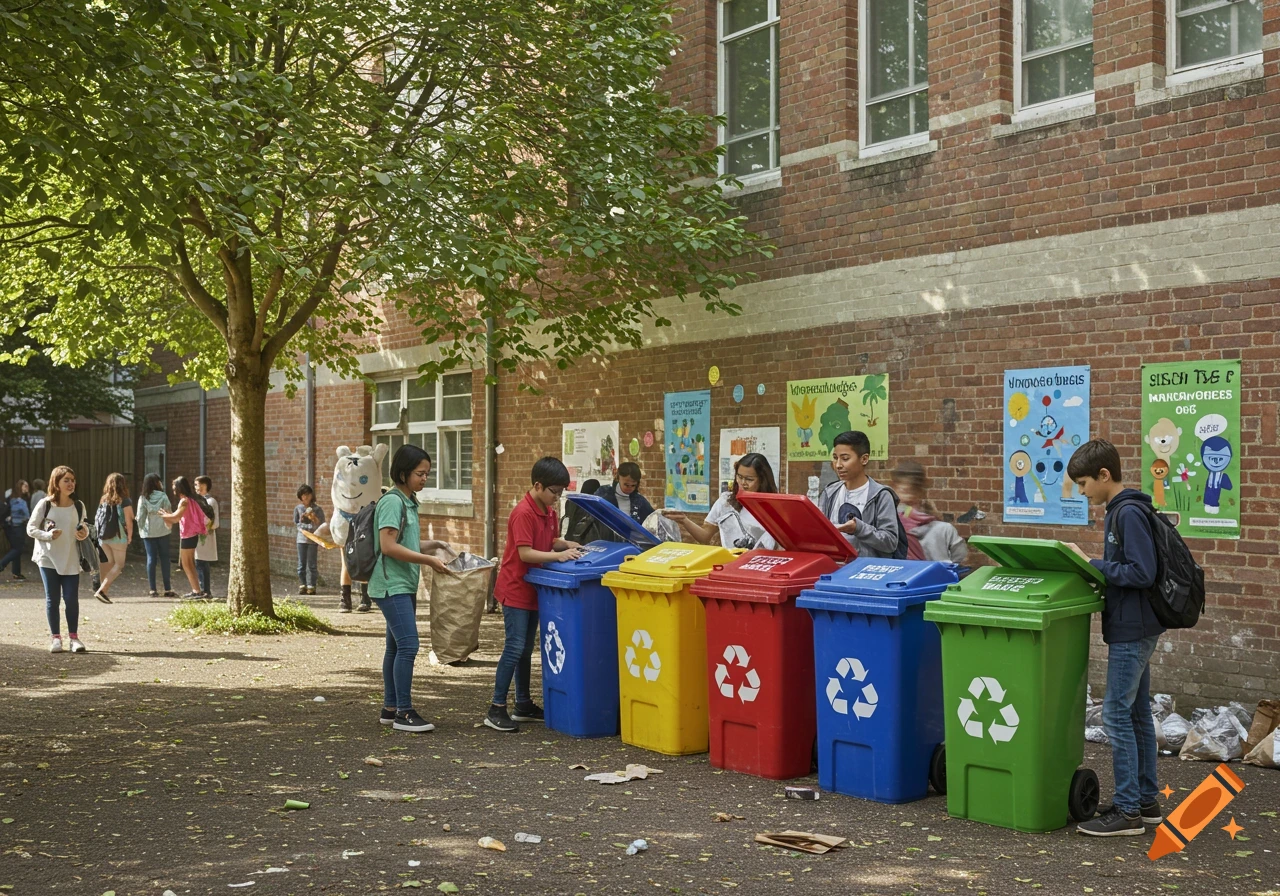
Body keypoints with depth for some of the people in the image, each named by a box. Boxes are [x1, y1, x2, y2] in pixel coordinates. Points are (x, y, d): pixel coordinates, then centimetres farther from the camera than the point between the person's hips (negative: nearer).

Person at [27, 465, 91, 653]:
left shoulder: (78, 506, 2)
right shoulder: (45, 504, -6)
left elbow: (84, 528, 14)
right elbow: (31, 528, -3)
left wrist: (84, 534, -9)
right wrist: (48, 535, -19)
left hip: (71, 560, 2)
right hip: (48, 558, -2)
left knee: (72, 599, 0)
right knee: (52, 599, 4)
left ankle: (74, 637, 9)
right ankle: (55, 637, 12)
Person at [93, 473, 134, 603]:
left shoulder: (103, 500, 7)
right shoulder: (124, 501, -7)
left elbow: (97, 519, 5)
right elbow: (129, 521, -9)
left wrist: (100, 532, 12)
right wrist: (129, 537, 3)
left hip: (103, 537, 5)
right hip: (117, 537, -5)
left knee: (111, 562, 17)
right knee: (119, 565, 2)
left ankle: (103, 590, 11)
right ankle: (101, 590, -12)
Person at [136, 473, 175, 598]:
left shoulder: (143, 498, -3)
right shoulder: (163, 497, -4)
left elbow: (140, 516, -3)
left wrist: (141, 530, 9)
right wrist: (169, 527, 12)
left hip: (148, 533, 1)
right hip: (162, 531, 0)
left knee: (151, 559, 3)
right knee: (164, 558, 4)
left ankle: (152, 590, 0)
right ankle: (167, 589, 3)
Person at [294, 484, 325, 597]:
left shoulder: (317, 509, 3)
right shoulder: (298, 509, 8)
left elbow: (322, 525, 2)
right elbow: (295, 524, 14)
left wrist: (314, 519, -13)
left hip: (313, 540, -2)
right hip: (301, 538, 2)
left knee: (312, 564, -2)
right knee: (301, 564, 2)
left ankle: (311, 586, 2)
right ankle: (302, 585, 9)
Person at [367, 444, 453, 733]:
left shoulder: (409, 502, 14)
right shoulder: (392, 502, -14)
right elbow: (388, 546, -21)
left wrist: (435, 545, 7)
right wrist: (428, 560, -20)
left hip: (404, 585, 10)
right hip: (392, 585, -10)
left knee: (396, 646, 12)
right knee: (408, 645, -12)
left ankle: (390, 708, 18)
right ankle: (403, 712, -7)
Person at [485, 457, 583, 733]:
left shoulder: (549, 512, 8)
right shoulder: (523, 513, -20)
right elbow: (525, 553, -25)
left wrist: (568, 545, -1)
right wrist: (558, 556, -29)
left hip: (533, 589, 9)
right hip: (516, 589, -9)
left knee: (526, 648, 15)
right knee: (515, 647, -10)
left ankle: (523, 705, 23)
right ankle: (496, 709, -6)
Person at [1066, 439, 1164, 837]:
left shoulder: (1130, 513, -17)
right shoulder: (1119, 511, 13)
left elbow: (1142, 573, -23)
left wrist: (1091, 564, -18)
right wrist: (1092, 566, 5)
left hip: (1132, 630, -10)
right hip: (1132, 628, 10)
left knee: (1117, 715, -7)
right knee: (1137, 714, 15)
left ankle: (1127, 811, -2)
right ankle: (1146, 801, 23)